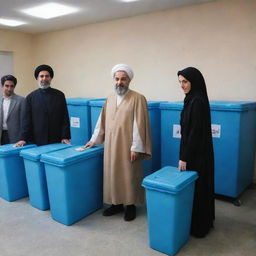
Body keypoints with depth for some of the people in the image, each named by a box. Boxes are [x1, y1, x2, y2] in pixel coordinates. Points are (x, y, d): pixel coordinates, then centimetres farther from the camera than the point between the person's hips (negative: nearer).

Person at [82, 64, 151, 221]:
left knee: (129, 176, 6)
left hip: (128, 147, -5)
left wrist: (136, 147, -16)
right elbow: (102, 122, 15)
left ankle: (130, 205, 23)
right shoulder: (110, 99, 10)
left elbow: (139, 124, -13)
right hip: (111, 147, 5)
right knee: (112, 175, 12)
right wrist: (94, 140, 15)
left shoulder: (138, 98, -8)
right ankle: (116, 203, 29)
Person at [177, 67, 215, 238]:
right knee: (197, 187, 19)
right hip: (196, 152, 10)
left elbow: (194, 132, -22)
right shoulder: (194, 99, 9)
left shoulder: (197, 101, -20)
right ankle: (203, 222, 35)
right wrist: (185, 155, 19)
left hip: (196, 154, -10)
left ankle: (198, 227, 20)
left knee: (196, 188, 3)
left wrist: (184, 157, -18)